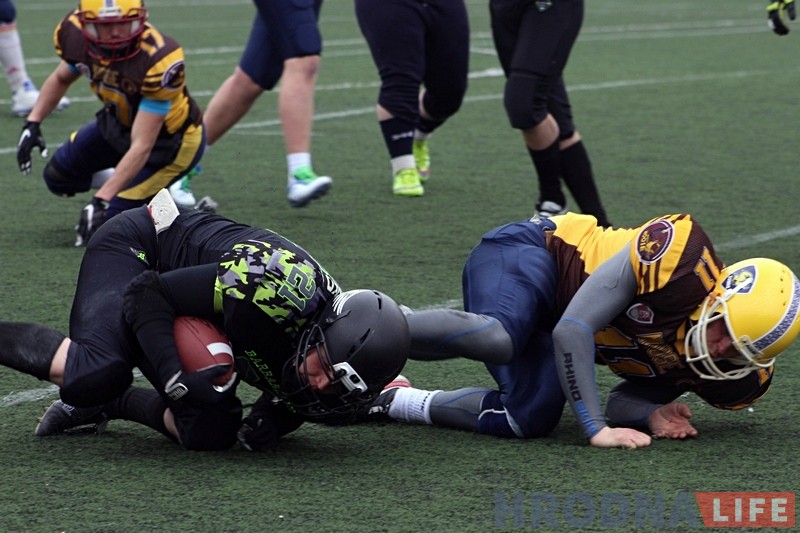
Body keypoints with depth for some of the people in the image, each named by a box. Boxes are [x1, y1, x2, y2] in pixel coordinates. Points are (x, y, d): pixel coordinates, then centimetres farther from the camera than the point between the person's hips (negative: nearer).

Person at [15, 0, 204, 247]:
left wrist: (100, 200, -40)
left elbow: (141, 147, -36)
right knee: (58, 176, 7)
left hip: (171, 140, -6)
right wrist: (33, 123, -4)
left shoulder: (157, 60, -38)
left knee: (108, 222, -11)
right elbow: (61, 78, 7)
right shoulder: (77, 34, -20)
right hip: (118, 121, 6)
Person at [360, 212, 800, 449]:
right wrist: (597, 429, -32)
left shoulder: (733, 378, -8)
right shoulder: (681, 258, -31)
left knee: (530, 420, -15)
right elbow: (572, 331, -29)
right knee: (498, 339, -38)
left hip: (547, 316, 7)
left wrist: (651, 413, -21)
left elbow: (617, 403, 1)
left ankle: (393, 401, 5)